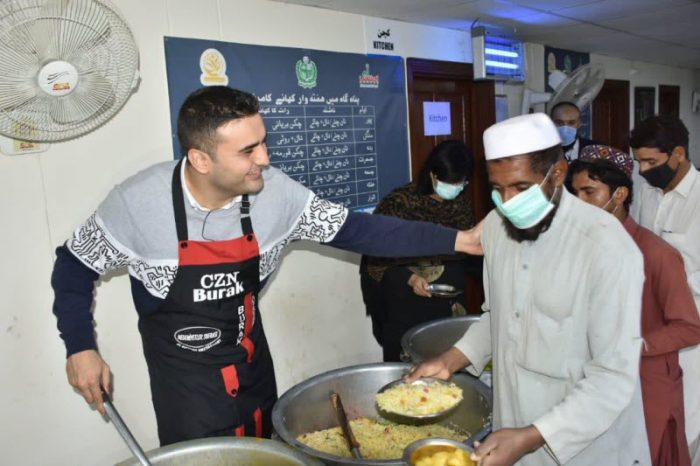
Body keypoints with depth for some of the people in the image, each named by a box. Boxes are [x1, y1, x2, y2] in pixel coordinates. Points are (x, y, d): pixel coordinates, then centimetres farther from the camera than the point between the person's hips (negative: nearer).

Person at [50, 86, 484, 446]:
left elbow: (356, 230, -12)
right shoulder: (138, 202, -24)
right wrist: (80, 348, -10)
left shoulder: (274, 191, -18)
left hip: (252, 360, 4)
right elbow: (74, 266, -6)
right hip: (182, 374, -3)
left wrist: (457, 240, -17)